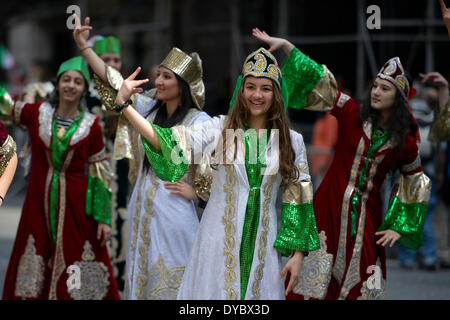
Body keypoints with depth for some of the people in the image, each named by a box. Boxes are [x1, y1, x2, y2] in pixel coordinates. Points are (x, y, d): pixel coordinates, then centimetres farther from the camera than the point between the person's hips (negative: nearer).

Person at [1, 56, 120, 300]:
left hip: (76, 207, -2)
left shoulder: (91, 126, 0)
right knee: (34, 278, 4)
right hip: (40, 204, 2)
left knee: (77, 281, -3)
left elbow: (99, 174, 1)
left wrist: (103, 218, -1)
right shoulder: (37, 114, 3)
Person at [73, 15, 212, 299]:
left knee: (169, 282, -1)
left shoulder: (198, 122, -13)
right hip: (141, 210, 7)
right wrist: (84, 47, 4)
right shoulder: (150, 108, 7)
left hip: (173, 212, -7)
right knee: (141, 279, 13)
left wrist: (196, 191, -10)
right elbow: (115, 83, 9)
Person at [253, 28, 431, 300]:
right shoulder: (353, 114, -1)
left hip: (366, 214, 1)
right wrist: (286, 46, -10)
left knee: (360, 287, 2)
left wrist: (398, 227, 8)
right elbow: (321, 80, -4)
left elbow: (415, 183, 12)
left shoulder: (405, 141, 1)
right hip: (330, 206, -1)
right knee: (315, 278, -6)